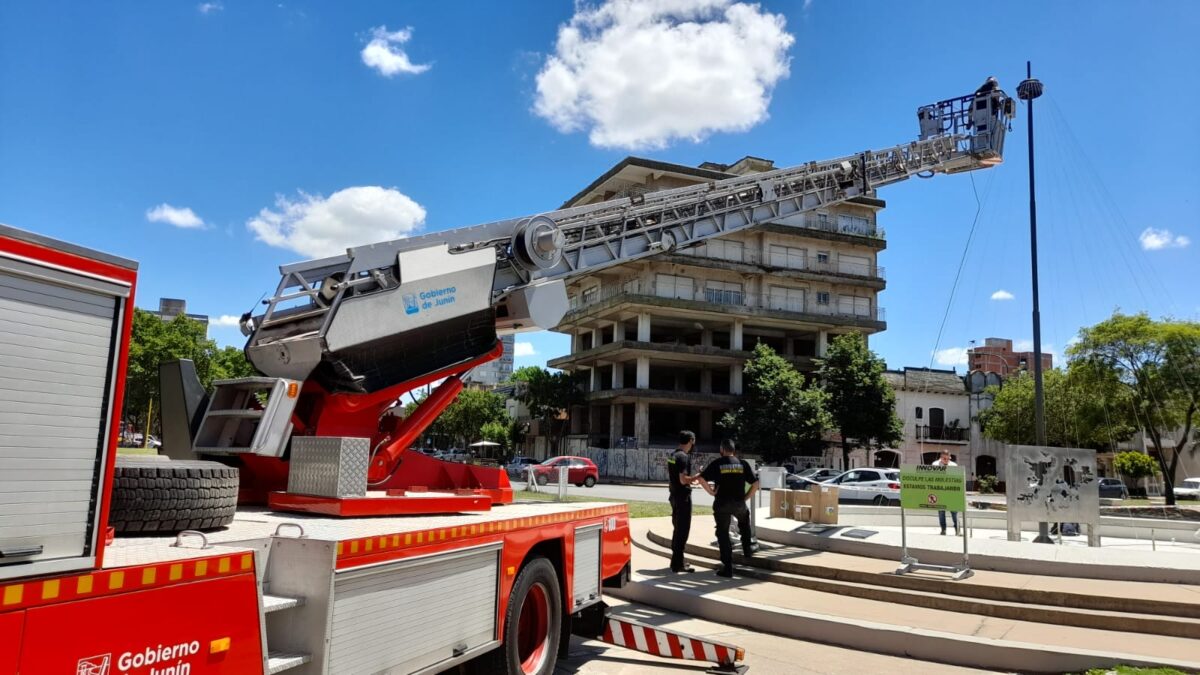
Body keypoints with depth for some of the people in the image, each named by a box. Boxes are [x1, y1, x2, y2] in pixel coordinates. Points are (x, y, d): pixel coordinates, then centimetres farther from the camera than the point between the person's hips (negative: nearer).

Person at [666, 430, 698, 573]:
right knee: (683, 530, -4)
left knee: (677, 528, 17)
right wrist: (697, 476, -10)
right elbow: (683, 480, -23)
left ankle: (677, 560, 27)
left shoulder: (673, 455, 11)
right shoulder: (683, 457, -18)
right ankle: (677, 564, -1)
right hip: (683, 496, -10)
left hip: (674, 495, 10)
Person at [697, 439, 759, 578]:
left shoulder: (717, 463, -2)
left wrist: (711, 492, -1)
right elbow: (755, 484, 0)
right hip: (739, 503, 2)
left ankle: (727, 567, 4)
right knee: (744, 522, 34)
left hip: (722, 503, -2)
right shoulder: (743, 464, 4)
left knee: (723, 535, 6)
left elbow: (701, 479, -12)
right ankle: (748, 550, 34)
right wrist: (746, 497, 8)